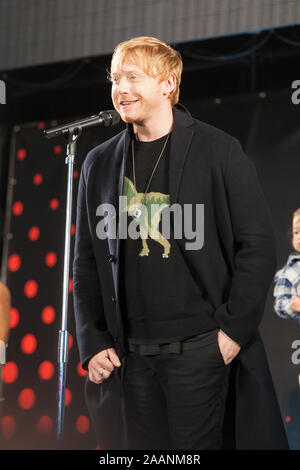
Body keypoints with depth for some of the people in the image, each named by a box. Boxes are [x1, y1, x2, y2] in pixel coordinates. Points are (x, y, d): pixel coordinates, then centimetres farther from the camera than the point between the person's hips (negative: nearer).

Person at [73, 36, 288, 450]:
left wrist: (234, 329, -9)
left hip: (201, 349, -4)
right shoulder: (100, 164, 11)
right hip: (130, 356, 4)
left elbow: (257, 245, -2)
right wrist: (93, 344, 5)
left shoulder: (218, 151, -1)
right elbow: (87, 261, 14)